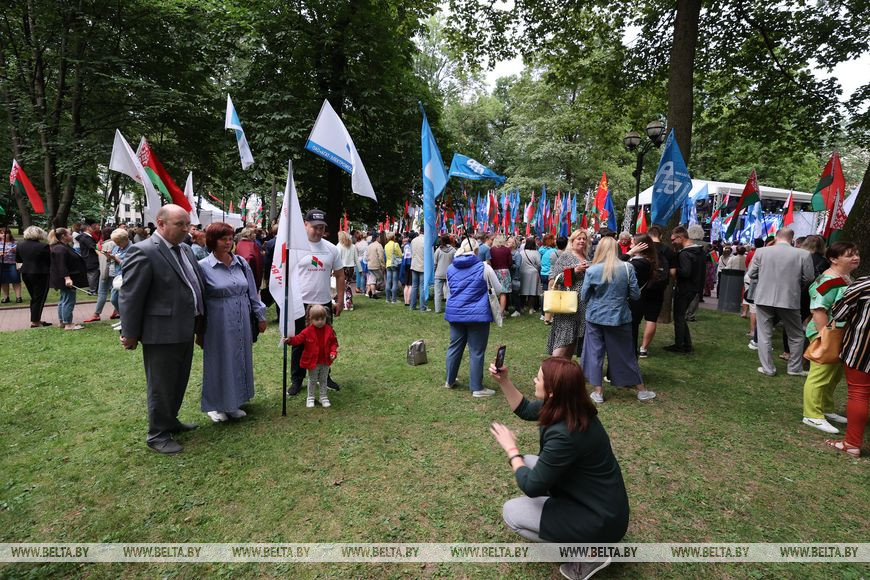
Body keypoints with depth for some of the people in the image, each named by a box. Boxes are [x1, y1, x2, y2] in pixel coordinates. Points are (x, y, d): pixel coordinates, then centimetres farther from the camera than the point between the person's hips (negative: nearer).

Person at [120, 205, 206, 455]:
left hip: (185, 331, 8)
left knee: (179, 382, 21)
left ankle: (170, 421, 40)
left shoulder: (185, 249, 9)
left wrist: (199, 321, 13)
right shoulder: (144, 252, -16)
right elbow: (130, 297, -15)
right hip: (161, 333, -8)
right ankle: (158, 435, 23)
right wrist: (130, 334, -11)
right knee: (161, 386, 7)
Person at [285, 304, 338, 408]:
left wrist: (333, 352, -14)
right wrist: (290, 340, -36)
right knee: (312, 380, 13)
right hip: (312, 361, -2)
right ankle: (310, 398, 28)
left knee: (323, 380, 16)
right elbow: (298, 339, -17)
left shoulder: (329, 330, -6)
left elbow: (334, 342, 0)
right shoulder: (307, 331, -12)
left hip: (325, 361, 2)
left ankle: (323, 397, 29)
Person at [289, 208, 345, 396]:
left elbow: (339, 275, 10)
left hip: (325, 303, 3)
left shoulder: (331, 248, 4)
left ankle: (324, 377, 31)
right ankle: (296, 380, 22)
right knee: (299, 345, 8)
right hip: (300, 304, -3)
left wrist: (340, 301, 6)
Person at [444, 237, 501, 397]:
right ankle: (476, 388, 11)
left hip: (455, 313, 5)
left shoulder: (451, 268, 6)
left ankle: (450, 381, 30)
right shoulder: (484, 268, -9)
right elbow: (498, 290, 2)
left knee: (454, 347, 17)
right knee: (476, 352, 3)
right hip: (477, 314, -5)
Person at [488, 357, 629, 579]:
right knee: (527, 463, 11)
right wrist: (503, 380, 2)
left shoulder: (565, 435, -33)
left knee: (510, 512, -2)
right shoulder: (570, 409, -7)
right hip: (594, 499, 8)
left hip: (600, 519, -8)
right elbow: (526, 410, 11)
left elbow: (531, 487, -22)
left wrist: (511, 449, -9)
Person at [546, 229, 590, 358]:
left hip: (583, 305, 7)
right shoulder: (565, 256, -2)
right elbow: (556, 277, -11)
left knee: (573, 339, 9)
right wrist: (575, 270, -17)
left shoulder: (587, 259, 16)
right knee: (564, 339, -11)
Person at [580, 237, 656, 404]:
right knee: (625, 354, 14)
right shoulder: (627, 268, -8)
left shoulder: (592, 270, -11)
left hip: (596, 317, -1)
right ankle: (641, 390, 27)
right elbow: (635, 295, -3)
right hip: (620, 318, 1)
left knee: (595, 352, 11)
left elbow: (584, 297, -3)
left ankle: (598, 391, 16)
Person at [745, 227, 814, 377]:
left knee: (764, 335, 9)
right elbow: (808, 279, -1)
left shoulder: (761, 251, -6)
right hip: (790, 300, 0)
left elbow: (751, 275, 2)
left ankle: (768, 368, 14)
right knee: (796, 336, 18)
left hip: (764, 298, 0)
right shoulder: (803, 254, -7)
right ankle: (795, 368, 25)